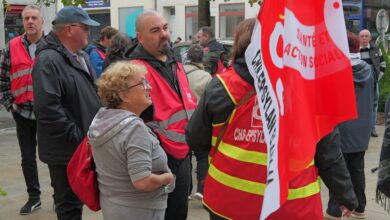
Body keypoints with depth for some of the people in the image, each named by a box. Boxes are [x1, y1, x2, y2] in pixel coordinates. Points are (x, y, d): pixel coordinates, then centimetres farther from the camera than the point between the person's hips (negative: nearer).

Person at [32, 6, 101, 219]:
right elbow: (48, 108, -28)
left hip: (87, 145, 9)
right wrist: (77, 137, -23)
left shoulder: (81, 56, 13)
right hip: (66, 150, -9)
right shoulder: (49, 60, -18)